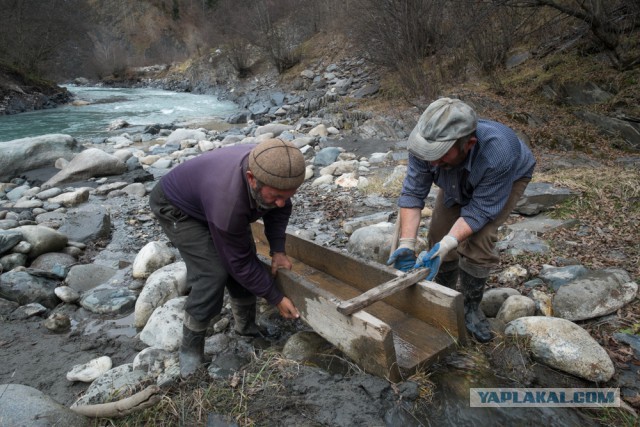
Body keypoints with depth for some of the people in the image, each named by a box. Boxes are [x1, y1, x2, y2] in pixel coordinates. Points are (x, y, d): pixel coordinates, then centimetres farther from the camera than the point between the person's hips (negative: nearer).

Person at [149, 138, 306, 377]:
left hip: (207, 194, 7)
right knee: (213, 272, -20)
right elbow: (239, 261, -29)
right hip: (176, 206, -7)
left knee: (247, 258, -1)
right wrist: (276, 298, -19)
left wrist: (277, 250, -14)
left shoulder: (273, 171, -26)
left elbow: (279, 210, -3)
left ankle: (247, 326, 19)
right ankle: (190, 348, 0)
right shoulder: (228, 201, -44)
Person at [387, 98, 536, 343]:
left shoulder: (498, 153, -45)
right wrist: (407, 244, -38)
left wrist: (446, 245, -46)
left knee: (478, 241, -21)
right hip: (458, 184, 4)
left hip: (509, 178, -4)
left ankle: (471, 308, 4)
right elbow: (412, 194, -29)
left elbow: (479, 211, -36)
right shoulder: (426, 144, -35)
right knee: (438, 237, -4)